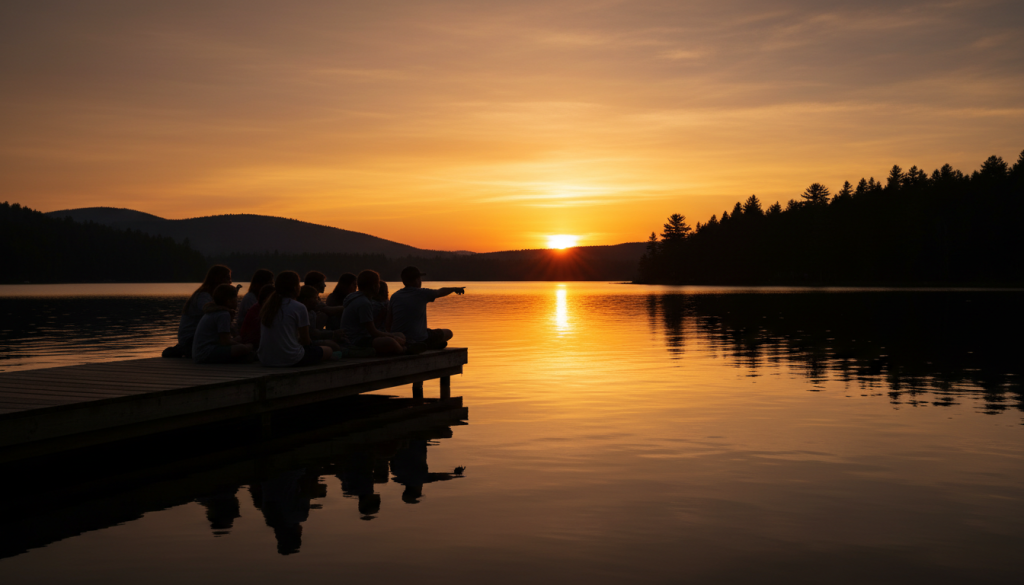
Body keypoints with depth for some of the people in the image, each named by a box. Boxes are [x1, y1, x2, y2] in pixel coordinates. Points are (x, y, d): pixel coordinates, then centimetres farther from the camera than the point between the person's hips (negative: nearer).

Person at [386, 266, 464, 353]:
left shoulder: (395, 296, 5)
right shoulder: (422, 293, -6)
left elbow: (388, 323, 4)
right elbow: (441, 292, 14)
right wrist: (455, 289, 34)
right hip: (418, 339, -6)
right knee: (448, 333, 12)